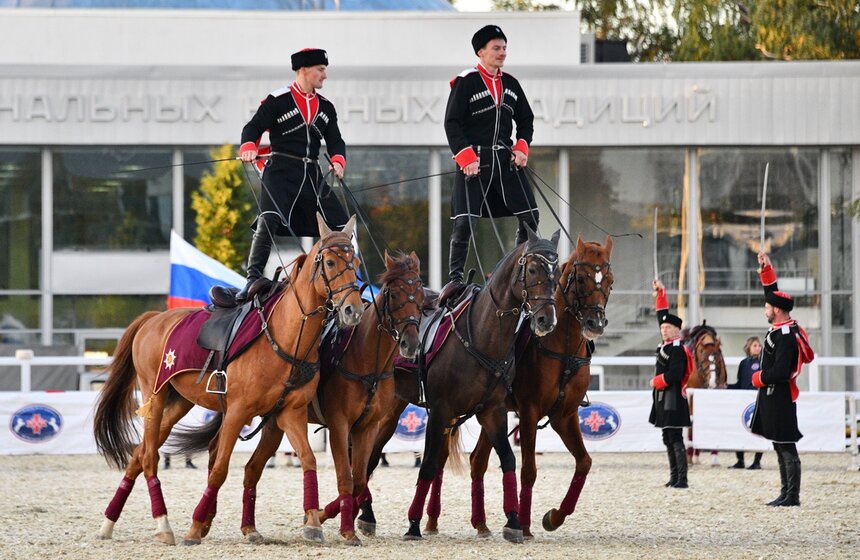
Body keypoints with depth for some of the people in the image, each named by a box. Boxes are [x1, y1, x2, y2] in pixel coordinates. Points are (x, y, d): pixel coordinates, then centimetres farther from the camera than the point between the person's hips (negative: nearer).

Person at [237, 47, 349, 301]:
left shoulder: (325, 107, 16)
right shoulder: (277, 100, -1)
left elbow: (335, 140, 14)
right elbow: (254, 127, -5)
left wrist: (337, 160, -8)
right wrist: (249, 147, -26)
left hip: (312, 175, 6)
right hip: (281, 172, -6)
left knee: (341, 225, 4)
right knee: (270, 219, -24)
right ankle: (254, 278, -25)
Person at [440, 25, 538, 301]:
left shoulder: (511, 84, 13)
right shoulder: (466, 82, -4)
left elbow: (526, 119, 21)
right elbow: (452, 123, -8)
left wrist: (522, 148, 4)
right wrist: (466, 157, -17)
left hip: (506, 159, 6)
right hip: (475, 160, -6)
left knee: (530, 216, 1)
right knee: (465, 221, -10)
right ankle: (455, 277, -5)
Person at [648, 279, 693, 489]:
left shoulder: (677, 350, -13)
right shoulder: (666, 345, 13)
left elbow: (673, 375, -23)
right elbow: (662, 314, 23)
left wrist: (655, 382, -9)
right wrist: (661, 293, 21)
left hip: (673, 400, -10)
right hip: (663, 399, 10)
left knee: (675, 438, -11)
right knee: (668, 439, 10)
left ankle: (681, 479, -13)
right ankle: (674, 477, 12)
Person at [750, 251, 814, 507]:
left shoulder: (786, 336, -20)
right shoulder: (784, 327, 9)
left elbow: (780, 371, -25)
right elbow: (773, 292, 22)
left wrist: (759, 378, -10)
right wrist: (766, 269, 18)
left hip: (779, 398, -10)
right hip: (774, 398, 10)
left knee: (786, 447, -7)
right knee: (780, 446, 11)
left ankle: (792, 496, -6)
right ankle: (787, 493, 14)